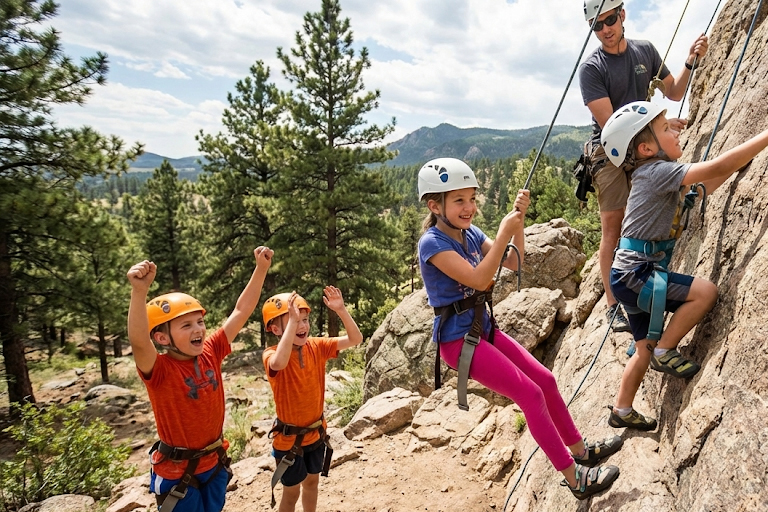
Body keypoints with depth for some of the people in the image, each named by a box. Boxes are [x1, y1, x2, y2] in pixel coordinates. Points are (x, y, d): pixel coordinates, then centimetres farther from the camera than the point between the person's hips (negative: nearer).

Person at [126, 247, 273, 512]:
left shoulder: (210, 353, -8)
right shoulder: (160, 370, -22)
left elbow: (241, 311, -8)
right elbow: (138, 341, -43)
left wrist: (261, 268, -14)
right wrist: (139, 291, -57)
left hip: (215, 463, 5)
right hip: (178, 472, -5)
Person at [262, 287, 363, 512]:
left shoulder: (317, 347, -8)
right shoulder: (271, 355, -22)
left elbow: (355, 339, -14)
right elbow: (279, 363, -48)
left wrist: (341, 310, -28)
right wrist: (292, 321, -48)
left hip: (316, 432, 5)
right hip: (289, 437, -5)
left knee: (312, 481, 24)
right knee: (292, 491, 11)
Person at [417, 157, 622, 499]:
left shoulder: (470, 233, 5)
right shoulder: (432, 243, -19)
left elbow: (514, 263, 6)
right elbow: (478, 279, -27)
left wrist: (518, 221, -6)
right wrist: (504, 232, -26)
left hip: (483, 329, 8)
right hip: (457, 340, -8)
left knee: (546, 380, 13)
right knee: (531, 394, -10)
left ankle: (580, 450, 32)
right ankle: (574, 479, 4)